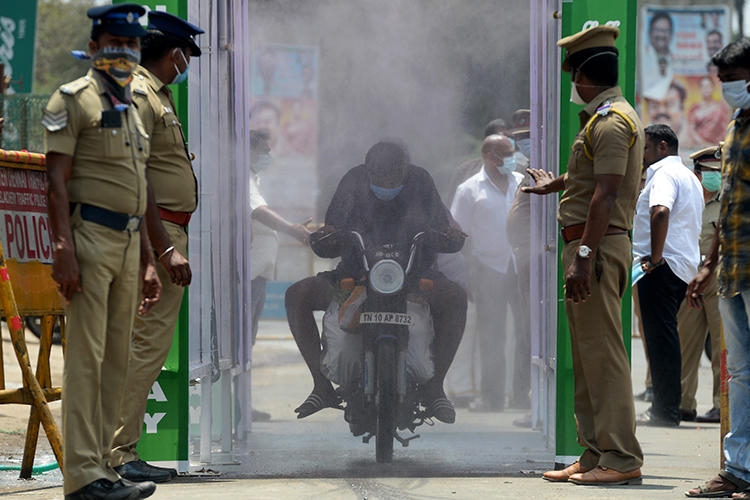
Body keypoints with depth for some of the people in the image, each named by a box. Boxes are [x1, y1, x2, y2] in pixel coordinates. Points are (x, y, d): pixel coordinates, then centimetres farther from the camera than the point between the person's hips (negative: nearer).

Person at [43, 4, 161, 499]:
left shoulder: (132, 110, 21)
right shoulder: (73, 100, -3)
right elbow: (57, 180, -11)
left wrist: (148, 262, 19)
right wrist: (64, 248, -21)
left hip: (127, 243, 8)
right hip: (89, 237, -8)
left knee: (117, 360, 7)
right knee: (86, 356, -10)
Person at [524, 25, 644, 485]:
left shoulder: (611, 122, -14)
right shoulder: (615, 116, 20)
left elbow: (606, 195, -22)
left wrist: (584, 258, -27)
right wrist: (555, 184, 54)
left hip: (598, 246, -11)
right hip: (590, 245, 11)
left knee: (602, 352, -11)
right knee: (587, 355, 12)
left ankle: (621, 459, -12)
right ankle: (595, 455, 16)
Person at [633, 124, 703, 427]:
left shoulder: (664, 174, -8)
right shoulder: (689, 177, 24)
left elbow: (660, 212, -27)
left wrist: (655, 257, -22)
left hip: (661, 266, -10)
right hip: (684, 267, 10)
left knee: (661, 336, -9)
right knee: (664, 336, 12)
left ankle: (665, 411, -11)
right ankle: (666, 407, 13)